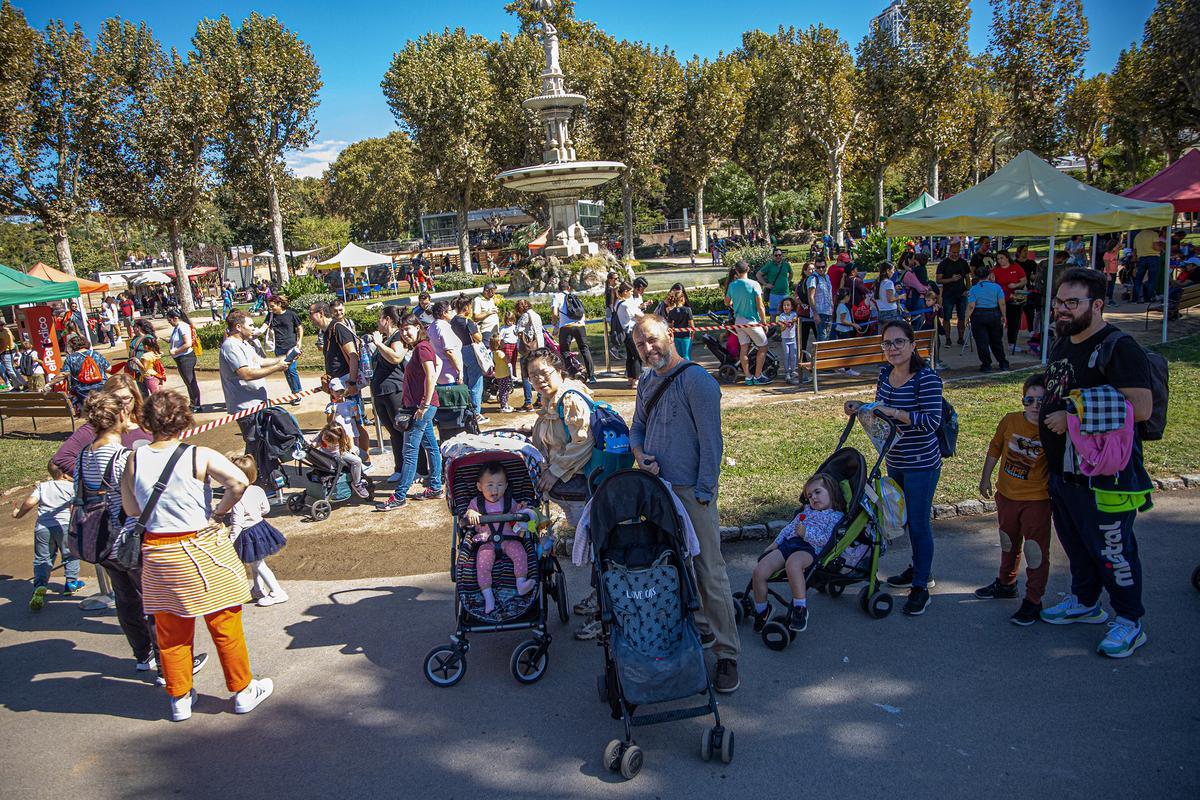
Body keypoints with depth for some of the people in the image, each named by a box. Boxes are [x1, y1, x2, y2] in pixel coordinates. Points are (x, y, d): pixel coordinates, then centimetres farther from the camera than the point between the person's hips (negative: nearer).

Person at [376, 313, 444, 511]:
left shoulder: (422, 348, -15)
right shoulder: (419, 348, 14)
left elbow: (431, 376, -24)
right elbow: (438, 361, 27)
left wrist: (425, 404, -23)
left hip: (422, 406, -10)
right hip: (420, 406, 10)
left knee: (410, 450, -7)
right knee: (431, 446, 14)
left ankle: (399, 497, -4)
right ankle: (435, 488, 22)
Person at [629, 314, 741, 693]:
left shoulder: (696, 380, -12)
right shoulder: (646, 382, 13)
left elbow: (711, 442, -14)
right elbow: (637, 427, 23)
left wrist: (702, 495, -15)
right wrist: (639, 453, 0)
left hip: (691, 492, -8)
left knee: (709, 572, -4)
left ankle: (727, 654, 5)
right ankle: (698, 627, 32)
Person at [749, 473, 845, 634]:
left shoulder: (835, 516, 11)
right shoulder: (807, 511, 34)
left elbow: (826, 539, -4)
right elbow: (789, 527, 31)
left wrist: (806, 533, -13)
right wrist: (775, 543, 22)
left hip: (810, 548, -7)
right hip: (788, 543, 7)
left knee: (792, 563, -44)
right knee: (758, 572, -16)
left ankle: (800, 609, -33)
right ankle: (761, 611, 4)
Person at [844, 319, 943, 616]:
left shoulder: (927, 378, -20)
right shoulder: (885, 373, 3)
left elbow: (932, 421, -27)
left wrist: (893, 412, -31)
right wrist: (861, 408, -2)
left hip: (922, 464, -7)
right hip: (895, 462, 7)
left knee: (919, 523, 1)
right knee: (908, 519, 20)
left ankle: (921, 587, 14)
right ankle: (919, 569, 39)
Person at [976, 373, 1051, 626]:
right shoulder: (1010, 420, -7)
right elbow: (995, 449, 6)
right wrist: (986, 478, 9)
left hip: (1036, 500, -4)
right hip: (1006, 494, 5)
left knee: (1036, 551, 2)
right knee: (1008, 544, 23)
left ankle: (1033, 601, 15)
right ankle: (1006, 583, 44)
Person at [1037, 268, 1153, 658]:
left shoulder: (1119, 348, -17)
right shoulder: (1061, 343, 11)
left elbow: (1141, 408, -27)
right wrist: (1046, 417, 12)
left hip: (1105, 475, -9)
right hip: (1061, 470, 9)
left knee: (1112, 550, 2)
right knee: (1075, 543, 21)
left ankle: (1130, 622, 19)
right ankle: (1085, 602, 39)